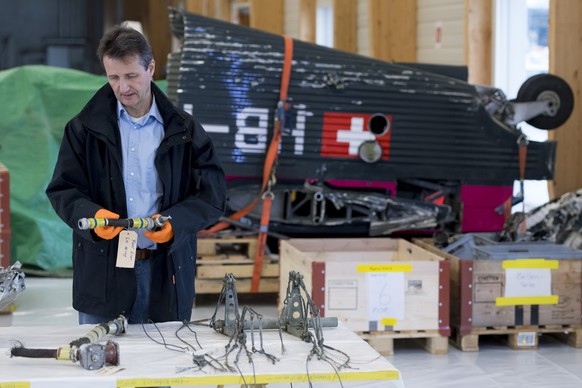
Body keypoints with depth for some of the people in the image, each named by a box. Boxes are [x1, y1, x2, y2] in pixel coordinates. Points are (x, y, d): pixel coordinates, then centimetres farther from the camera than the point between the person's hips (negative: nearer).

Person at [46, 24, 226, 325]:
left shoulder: (184, 130, 4)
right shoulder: (84, 128, 4)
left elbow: (212, 195, 1)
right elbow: (62, 189, 3)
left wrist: (175, 222, -17)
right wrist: (91, 215, -18)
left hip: (167, 272, 0)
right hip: (103, 271, 0)